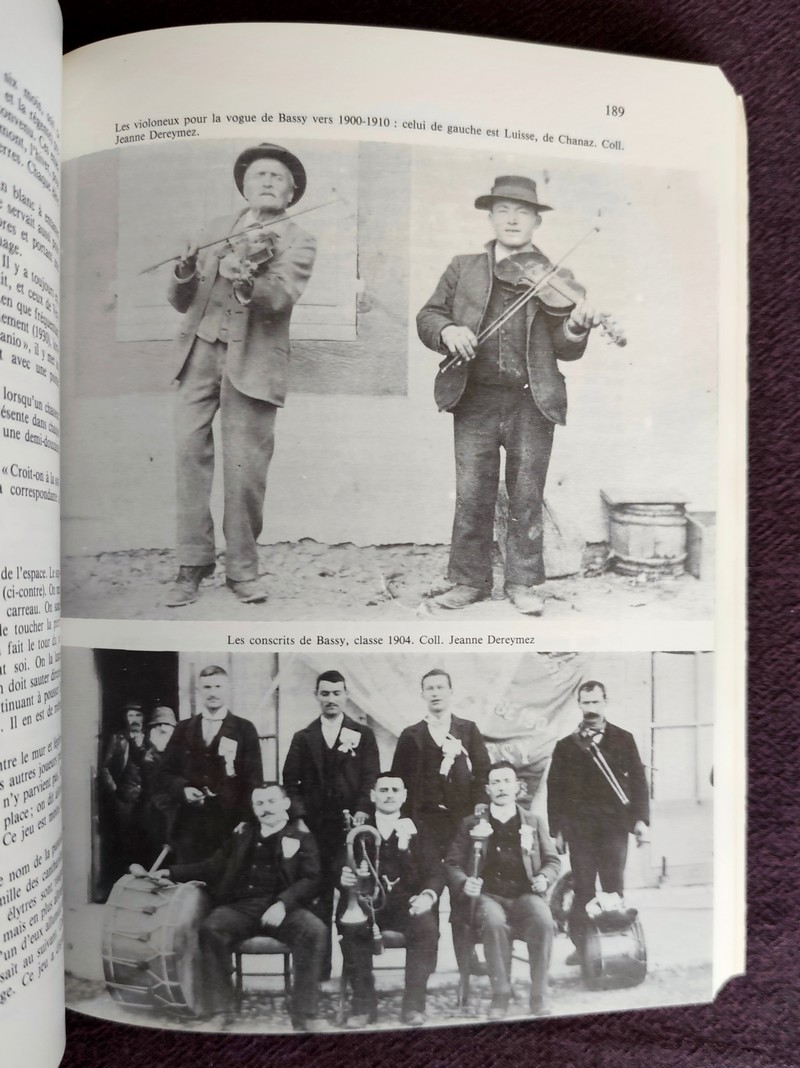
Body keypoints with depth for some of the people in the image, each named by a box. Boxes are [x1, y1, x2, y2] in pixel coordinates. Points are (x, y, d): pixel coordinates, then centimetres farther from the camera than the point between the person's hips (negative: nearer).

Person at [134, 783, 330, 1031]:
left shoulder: (301, 838, 9)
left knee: (313, 929, -31)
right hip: (240, 905, 2)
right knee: (210, 929, -29)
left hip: (282, 907, -2)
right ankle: (217, 1012, -18)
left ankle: (305, 1015, -20)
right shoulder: (241, 833, 20)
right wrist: (170, 872, 11)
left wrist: (282, 903, -19)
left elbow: (310, 879, -1)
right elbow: (214, 866, 22)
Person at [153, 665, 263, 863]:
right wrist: (183, 789, -8)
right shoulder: (183, 729, 11)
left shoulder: (244, 729, 2)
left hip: (230, 825, -2)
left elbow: (253, 779, -1)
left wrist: (247, 822, -10)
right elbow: (163, 773, 11)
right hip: (189, 825, 3)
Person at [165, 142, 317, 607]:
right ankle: (194, 563, 5)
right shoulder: (216, 230, 19)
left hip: (251, 362, -3)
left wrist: (247, 281, -31)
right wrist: (185, 272, -6)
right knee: (190, 451, -4)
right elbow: (181, 302, 16)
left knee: (244, 467, -6)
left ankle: (243, 566, 8)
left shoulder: (299, 243, 7)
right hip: (199, 353, 4)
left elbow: (280, 299, -12)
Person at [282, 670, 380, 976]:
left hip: (351, 825, -1)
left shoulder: (363, 735, 8)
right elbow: (290, 781, 9)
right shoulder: (303, 738, 12)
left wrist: (361, 811, -12)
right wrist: (299, 813, -5)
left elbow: (370, 778, 1)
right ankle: (318, 968, 13)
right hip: (314, 828, 1)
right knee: (318, 897, 2)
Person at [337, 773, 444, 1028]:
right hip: (366, 901, 0)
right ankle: (363, 1003, -14)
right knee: (351, 927, -31)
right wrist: (344, 878, -20)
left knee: (427, 928, -30)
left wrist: (428, 895, -18)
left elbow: (435, 871, 4)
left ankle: (413, 1004, -15)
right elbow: (340, 868, 6)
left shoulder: (417, 830, 12)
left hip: (406, 903, 0)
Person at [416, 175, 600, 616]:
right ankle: (470, 580, 17)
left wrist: (575, 329, -18)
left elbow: (565, 351, 4)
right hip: (475, 399, 0)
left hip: (532, 402, 0)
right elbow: (427, 317, 9)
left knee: (527, 497, 6)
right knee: (472, 495, 3)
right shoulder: (463, 269, 11)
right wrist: (446, 331, -13)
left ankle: (523, 582, 19)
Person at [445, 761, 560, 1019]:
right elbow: (452, 864, 10)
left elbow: (553, 861, 19)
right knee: (494, 923, -35)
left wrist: (545, 878, -3)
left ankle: (539, 994, -16)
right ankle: (500, 994, -18)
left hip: (525, 894, 1)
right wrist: (464, 883, -11)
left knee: (543, 921, -32)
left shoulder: (534, 822, 17)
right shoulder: (471, 824, 13)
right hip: (487, 895, -1)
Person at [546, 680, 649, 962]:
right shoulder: (566, 745, 7)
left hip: (614, 826, 0)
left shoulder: (623, 740, 6)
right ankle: (581, 946, 12)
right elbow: (555, 789, 6)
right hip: (579, 829, 1)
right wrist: (556, 830, 1)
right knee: (582, 890, 3)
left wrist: (641, 819, -4)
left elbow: (637, 780, 4)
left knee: (614, 889, 4)